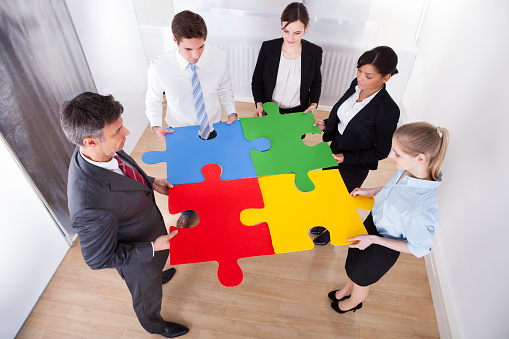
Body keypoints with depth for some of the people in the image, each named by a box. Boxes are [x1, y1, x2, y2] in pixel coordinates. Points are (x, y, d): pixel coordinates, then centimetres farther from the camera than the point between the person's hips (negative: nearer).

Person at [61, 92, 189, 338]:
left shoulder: (99, 152, -23)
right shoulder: (91, 207, -46)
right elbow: (99, 259, -29)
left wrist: (152, 183, -6)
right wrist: (153, 247, -27)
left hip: (149, 223, 6)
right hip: (138, 260, -6)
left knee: (156, 265, 39)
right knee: (148, 295, 27)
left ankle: (157, 275, 73)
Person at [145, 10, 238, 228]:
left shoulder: (218, 58, -19)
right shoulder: (159, 67, -24)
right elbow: (153, 100, -6)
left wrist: (231, 113, -15)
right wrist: (156, 126, -21)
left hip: (214, 130, 1)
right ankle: (187, 210, 54)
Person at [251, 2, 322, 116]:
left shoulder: (315, 52, -11)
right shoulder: (268, 47, -12)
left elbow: (316, 83, 5)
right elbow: (257, 82, -3)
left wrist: (313, 104, -11)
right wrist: (259, 104, -19)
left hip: (298, 112, 0)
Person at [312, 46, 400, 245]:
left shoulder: (388, 111, -32)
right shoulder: (357, 85, -14)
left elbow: (381, 152, -19)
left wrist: (346, 158, -24)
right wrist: (326, 125, -8)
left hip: (355, 167, -6)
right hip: (335, 148, 6)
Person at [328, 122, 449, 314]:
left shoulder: (422, 211, -42)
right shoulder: (408, 169, -21)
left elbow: (418, 248, -24)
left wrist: (374, 239, -24)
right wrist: (372, 192, -3)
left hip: (382, 249, -6)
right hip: (373, 220, 7)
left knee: (361, 279, 26)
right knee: (352, 264, 33)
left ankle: (353, 302, 62)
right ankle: (346, 290, 66)